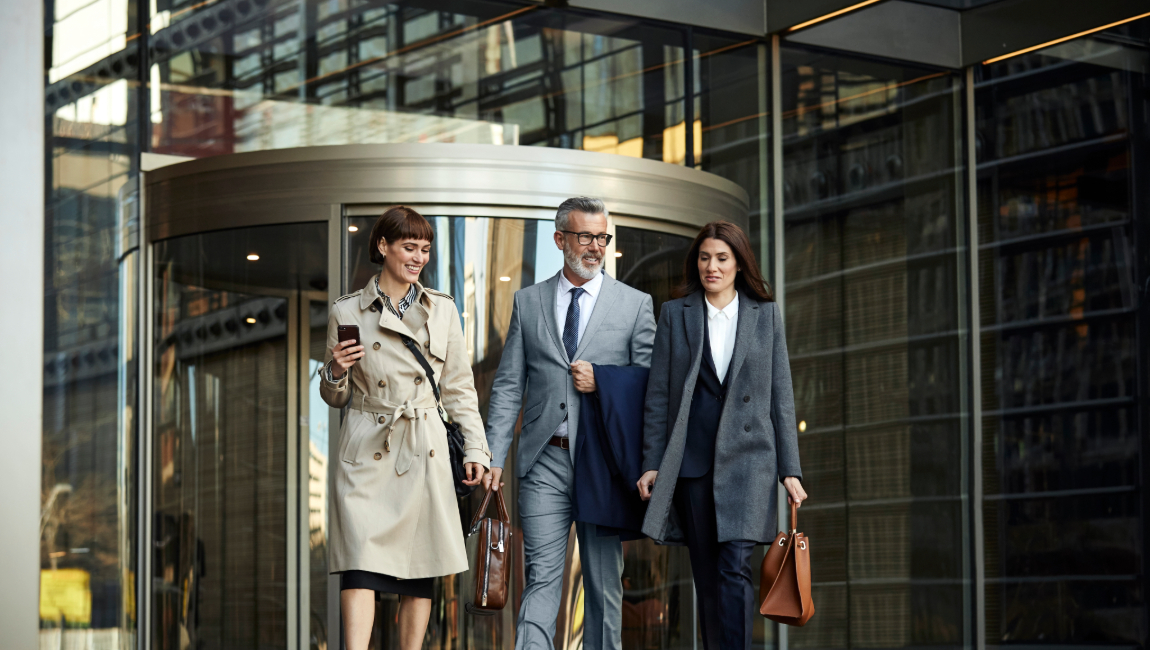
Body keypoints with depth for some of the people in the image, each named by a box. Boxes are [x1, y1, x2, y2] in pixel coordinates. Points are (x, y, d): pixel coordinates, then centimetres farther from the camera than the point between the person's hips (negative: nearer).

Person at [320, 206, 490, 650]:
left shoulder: (442, 310, 11)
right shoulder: (347, 313, 5)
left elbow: (459, 388, 13)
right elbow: (336, 397, 12)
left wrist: (476, 449, 4)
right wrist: (336, 373, -10)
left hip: (423, 454, 2)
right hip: (367, 451, -2)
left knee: (419, 572, 1)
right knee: (361, 562, -14)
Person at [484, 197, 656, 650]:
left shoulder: (635, 304, 6)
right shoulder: (528, 302, 10)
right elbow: (508, 386, 9)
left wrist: (601, 383, -10)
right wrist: (494, 456, 1)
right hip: (544, 461, 0)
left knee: (604, 580, 6)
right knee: (542, 576, -7)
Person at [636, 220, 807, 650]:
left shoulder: (766, 314, 7)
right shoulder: (675, 314, 7)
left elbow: (781, 394, 7)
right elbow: (658, 394, 7)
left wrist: (790, 469, 2)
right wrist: (652, 464, 0)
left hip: (748, 457, -1)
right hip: (692, 461, 1)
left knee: (734, 569, -14)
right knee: (707, 577, 4)